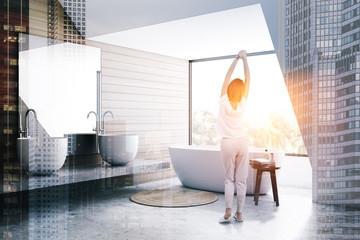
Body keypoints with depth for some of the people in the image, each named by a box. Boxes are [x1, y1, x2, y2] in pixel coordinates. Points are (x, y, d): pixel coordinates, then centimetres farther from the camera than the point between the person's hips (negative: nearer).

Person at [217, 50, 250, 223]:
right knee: (241, 180, 6)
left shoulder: (224, 101, -8)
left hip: (227, 143, -1)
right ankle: (239, 213, 9)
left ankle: (228, 211, -3)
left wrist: (236, 59, -1)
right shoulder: (242, 103, -3)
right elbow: (248, 79, 0)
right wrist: (244, 59, -2)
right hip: (242, 142, 2)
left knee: (229, 179, 6)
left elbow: (227, 77, -3)